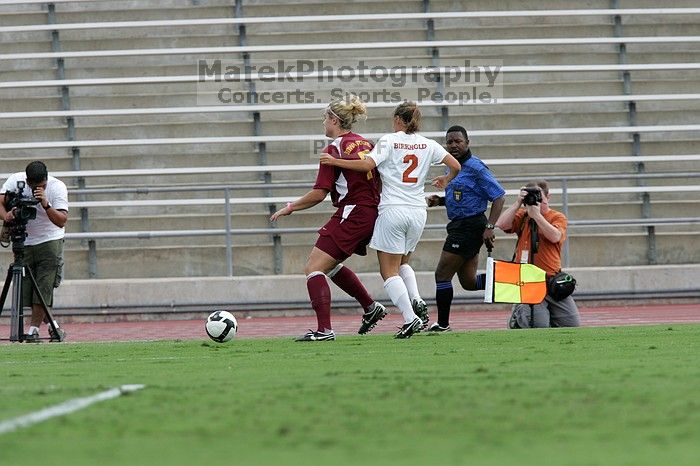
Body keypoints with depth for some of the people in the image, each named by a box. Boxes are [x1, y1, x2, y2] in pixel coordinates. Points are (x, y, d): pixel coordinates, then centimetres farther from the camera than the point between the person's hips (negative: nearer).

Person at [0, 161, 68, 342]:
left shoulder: (57, 187, -18)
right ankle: (52, 326, 14)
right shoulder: (15, 181, -11)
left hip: (50, 241, -3)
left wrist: (46, 205, -41)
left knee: (43, 288, -13)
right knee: (26, 290, -1)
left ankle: (33, 329, -6)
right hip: (24, 242, 3)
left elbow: (62, 221, -26)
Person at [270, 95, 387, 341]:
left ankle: (324, 330, -18)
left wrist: (290, 207, -2)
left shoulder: (334, 149, -11)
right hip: (371, 214, 9)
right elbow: (380, 181, 15)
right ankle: (371, 308, 26)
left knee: (313, 268, -8)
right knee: (330, 265, 26)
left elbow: (319, 193, -14)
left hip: (350, 216, -9)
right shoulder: (365, 144, 12)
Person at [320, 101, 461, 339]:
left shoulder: (388, 141, -4)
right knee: (403, 263, 23)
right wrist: (445, 180, 28)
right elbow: (455, 166, 7)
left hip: (393, 210, -5)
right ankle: (417, 301, -2)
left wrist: (335, 161, -8)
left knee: (389, 270, 0)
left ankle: (410, 317, -14)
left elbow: (367, 164, -17)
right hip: (418, 211, 5)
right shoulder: (428, 145, 7)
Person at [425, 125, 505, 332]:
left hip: (469, 227, -10)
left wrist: (489, 227, -23)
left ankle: (442, 324, 4)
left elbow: (498, 196, -17)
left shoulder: (475, 167, -15)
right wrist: (440, 201, 7)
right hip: (459, 227, 10)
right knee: (469, 282, 12)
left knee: (443, 275, -4)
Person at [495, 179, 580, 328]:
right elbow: (501, 225, -5)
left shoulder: (558, 217, 8)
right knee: (539, 325, -19)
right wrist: (518, 204, -7)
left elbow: (555, 236, -13)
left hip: (552, 279, 1)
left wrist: (537, 215, -16)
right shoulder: (522, 215, 12)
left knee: (572, 324, -2)